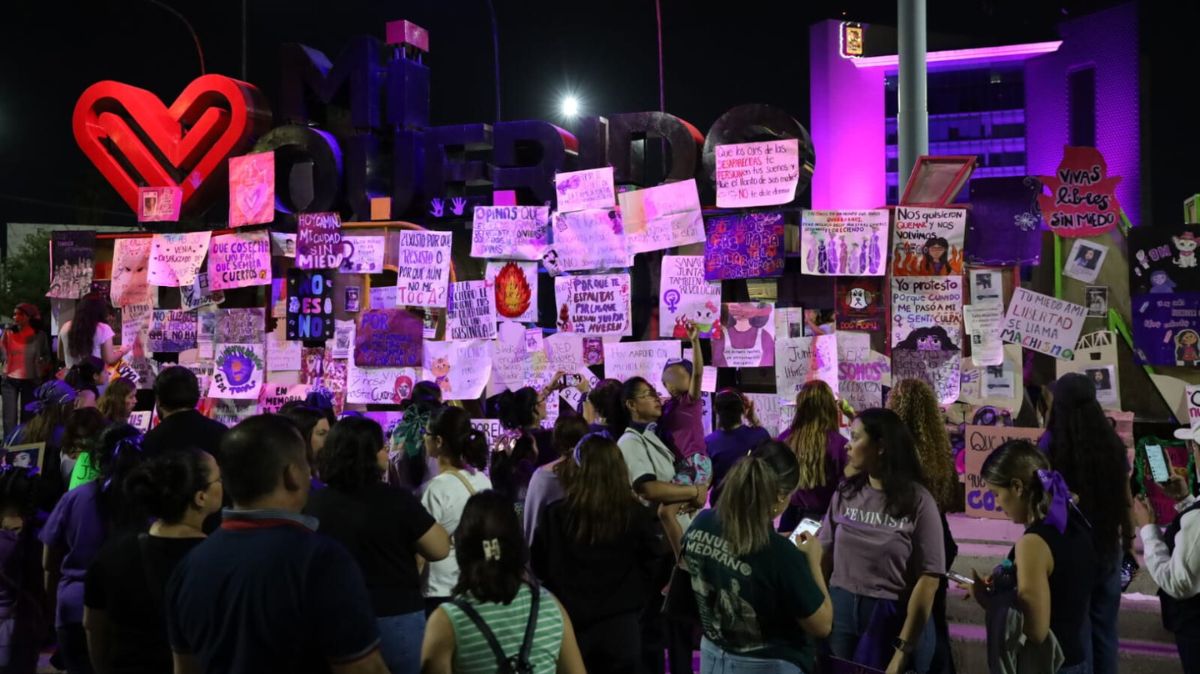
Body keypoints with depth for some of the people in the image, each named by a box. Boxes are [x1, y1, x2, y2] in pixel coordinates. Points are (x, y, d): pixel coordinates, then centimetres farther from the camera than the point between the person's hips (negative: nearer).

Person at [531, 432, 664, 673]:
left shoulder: (555, 515, -9)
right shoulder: (637, 516, -10)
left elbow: (537, 569, 1)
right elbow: (657, 571, -4)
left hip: (569, 628, 0)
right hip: (620, 629, 0)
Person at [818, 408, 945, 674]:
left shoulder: (918, 502, -11)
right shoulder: (845, 494, 2)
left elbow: (928, 580, -12)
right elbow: (825, 555, 6)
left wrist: (903, 650, -13)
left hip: (893, 619, -4)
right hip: (842, 612, 4)